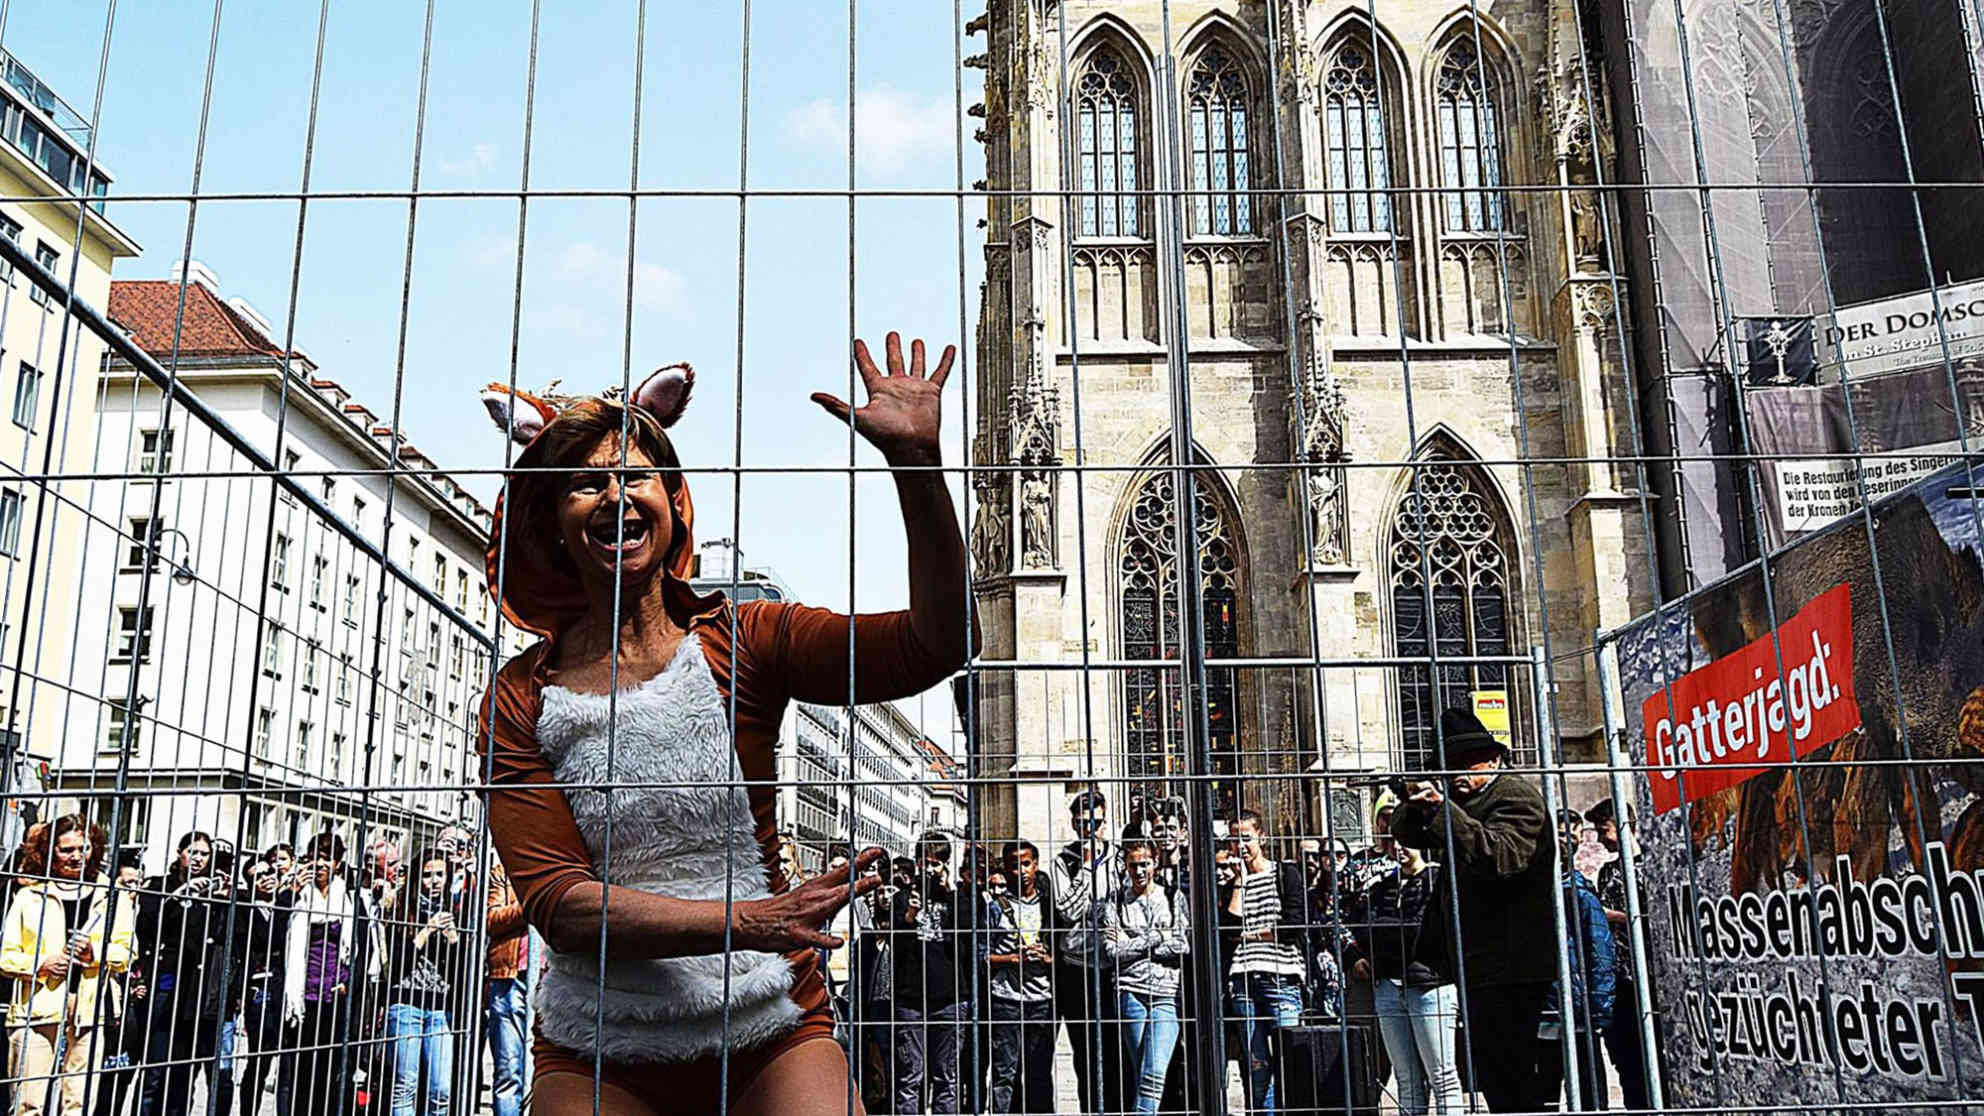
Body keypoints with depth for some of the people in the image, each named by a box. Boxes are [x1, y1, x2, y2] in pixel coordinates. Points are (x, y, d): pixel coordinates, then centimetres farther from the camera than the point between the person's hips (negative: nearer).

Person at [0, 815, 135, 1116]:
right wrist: (40, 965, -8)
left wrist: (94, 952, -9)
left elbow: (126, 952, 10)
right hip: (37, 1009, 0)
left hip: (90, 1011, 0)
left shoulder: (112, 896, 14)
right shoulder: (29, 896, 12)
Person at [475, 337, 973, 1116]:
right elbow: (555, 902, -8)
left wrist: (916, 462, -25)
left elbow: (936, 646, -13)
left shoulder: (745, 642, -2)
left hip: (771, 1037, 0)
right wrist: (749, 921, -22)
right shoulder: (522, 698, 0)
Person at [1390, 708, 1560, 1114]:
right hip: (1484, 970, 10)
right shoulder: (1467, 803, 20)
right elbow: (1406, 831, 21)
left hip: (1508, 969, -10)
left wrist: (1442, 809, -28)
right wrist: (1418, 805, -2)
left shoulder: (1516, 795, -8)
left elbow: (1501, 855, -26)